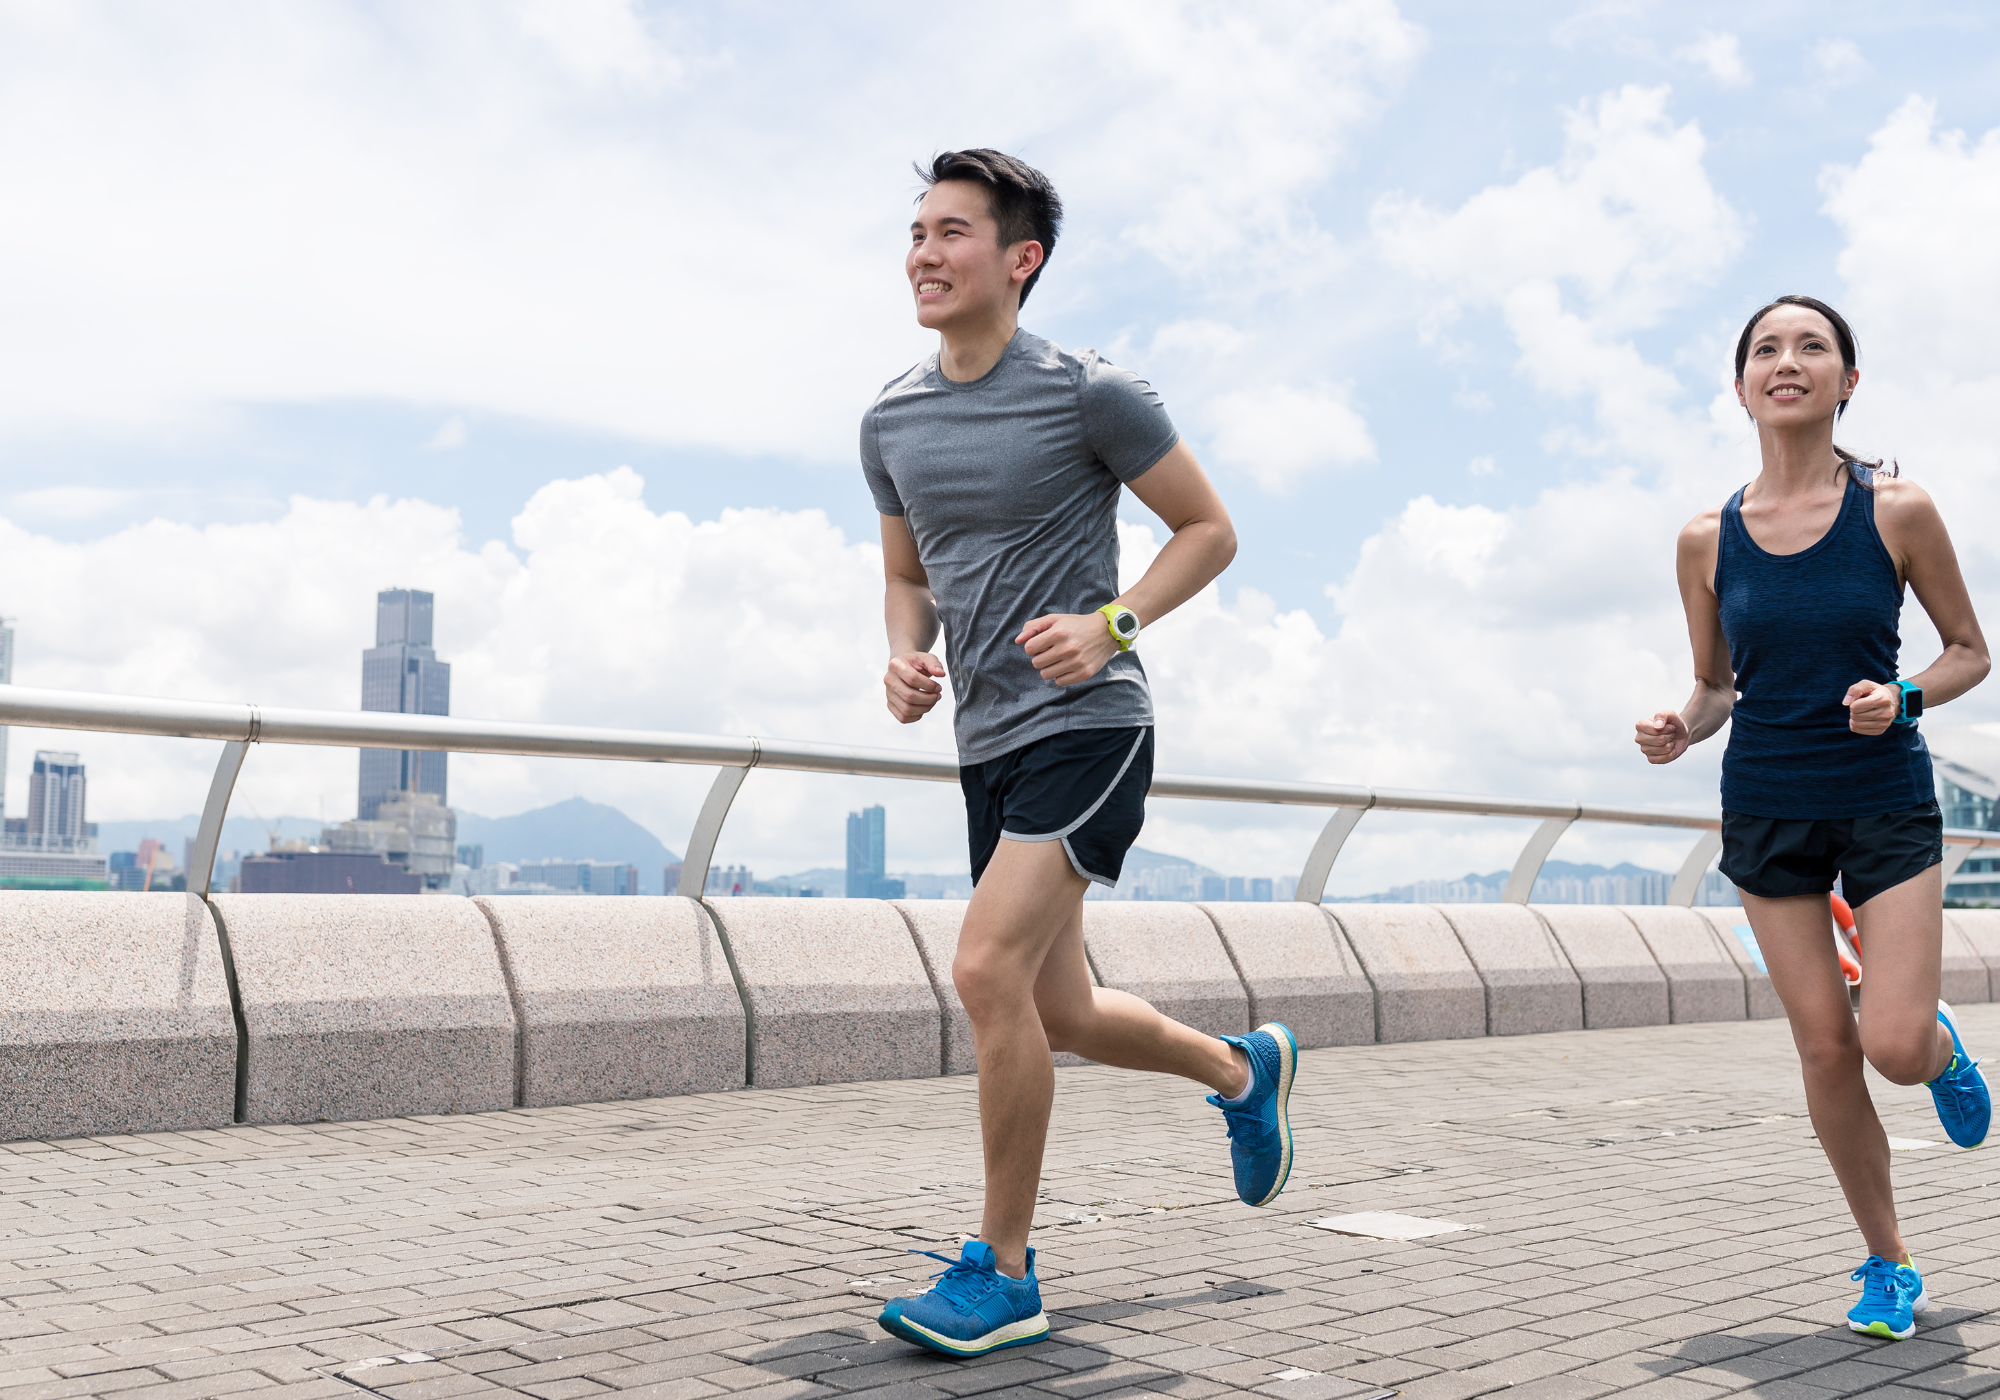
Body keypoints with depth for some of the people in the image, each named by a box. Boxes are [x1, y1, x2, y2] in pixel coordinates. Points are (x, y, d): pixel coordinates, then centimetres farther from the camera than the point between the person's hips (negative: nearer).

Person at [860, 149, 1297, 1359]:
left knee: (988, 969, -21)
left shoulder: (1092, 394, -8)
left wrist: (1109, 626, -15)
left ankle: (1005, 1274, -5)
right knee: (1059, 1015, 14)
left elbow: (1211, 531, -1)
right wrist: (905, 656, 0)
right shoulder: (893, 421, 9)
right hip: (988, 744, 7)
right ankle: (1243, 1068, 43)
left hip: (1088, 728, -7)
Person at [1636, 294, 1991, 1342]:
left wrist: (1902, 697, -17)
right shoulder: (1708, 539, -1)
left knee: (1896, 1047, -10)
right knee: (1825, 1049, 3)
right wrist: (1682, 728, -12)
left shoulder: (1897, 512, -7)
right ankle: (1887, 1261, 22)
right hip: (1768, 809, 2)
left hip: (1887, 798, -2)